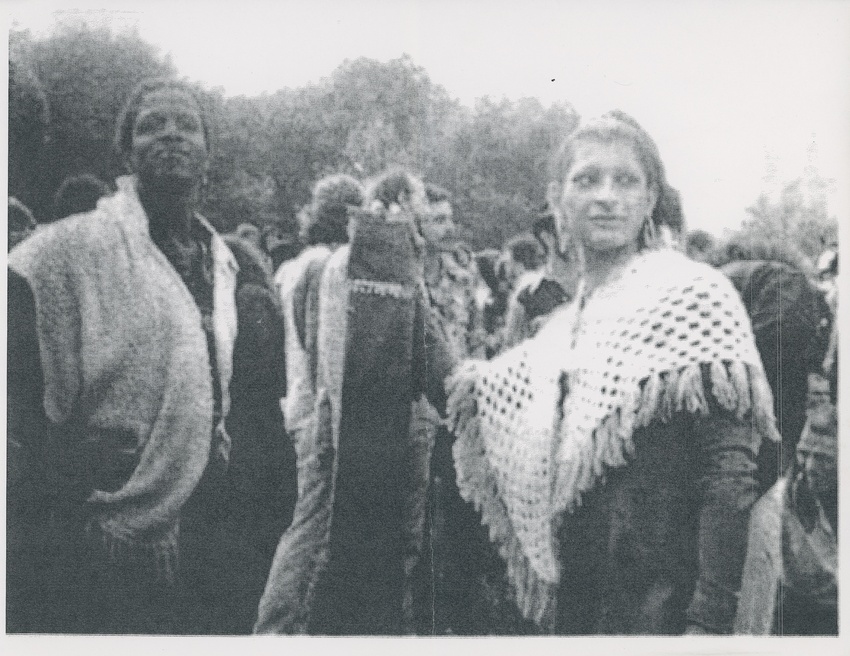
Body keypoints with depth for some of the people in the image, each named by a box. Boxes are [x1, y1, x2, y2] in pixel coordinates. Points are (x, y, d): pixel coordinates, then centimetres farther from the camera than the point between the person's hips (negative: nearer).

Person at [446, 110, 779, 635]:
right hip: (575, 589, 6)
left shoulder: (694, 293, -11)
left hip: (659, 597, -6)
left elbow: (731, 476, -18)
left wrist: (709, 622, -23)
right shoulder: (569, 321, 9)